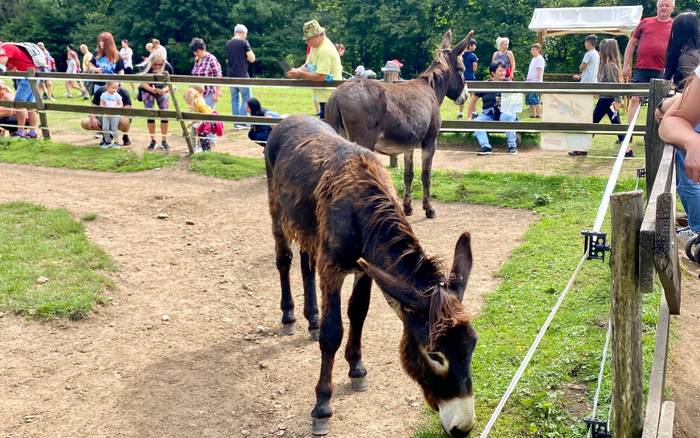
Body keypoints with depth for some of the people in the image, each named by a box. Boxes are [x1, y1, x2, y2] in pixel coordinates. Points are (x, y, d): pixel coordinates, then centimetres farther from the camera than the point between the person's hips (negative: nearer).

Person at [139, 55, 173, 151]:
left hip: (163, 91, 1)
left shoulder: (167, 67, -24)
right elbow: (143, 83, -22)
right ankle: (153, 140, 8)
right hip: (148, 91, -1)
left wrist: (164, 90, -38)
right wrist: (153, 90, -39)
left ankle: (164, 140, 4)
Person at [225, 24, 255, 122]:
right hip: (242, 75, -6)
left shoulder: (228, 43, 9)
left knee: (234, 99, 11)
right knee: (246, 98, 0)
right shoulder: (244, 42, -7)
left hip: (230, 75, 6)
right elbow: (252, 59, -9)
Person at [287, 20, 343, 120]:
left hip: (330, 97, -10)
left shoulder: (325, 50, -21)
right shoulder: (315, 46, 10)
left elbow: (320, 77, -26)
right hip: (323, 96, 10)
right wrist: (297, 71, -8)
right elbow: (307, 65, 13)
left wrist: (300, 73, -19)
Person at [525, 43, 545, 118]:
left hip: (536, 82, -9)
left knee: (535, 99, -13)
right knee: (529, 99, 8)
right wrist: (528, 79, 21)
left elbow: (539, 70, -14)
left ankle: (539, 115, -10)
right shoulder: (533, 59, 21)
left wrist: (538, 81, -21)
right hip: (530, 82, 9)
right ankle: (533, 114, 13)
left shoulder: (540, 58, -6)